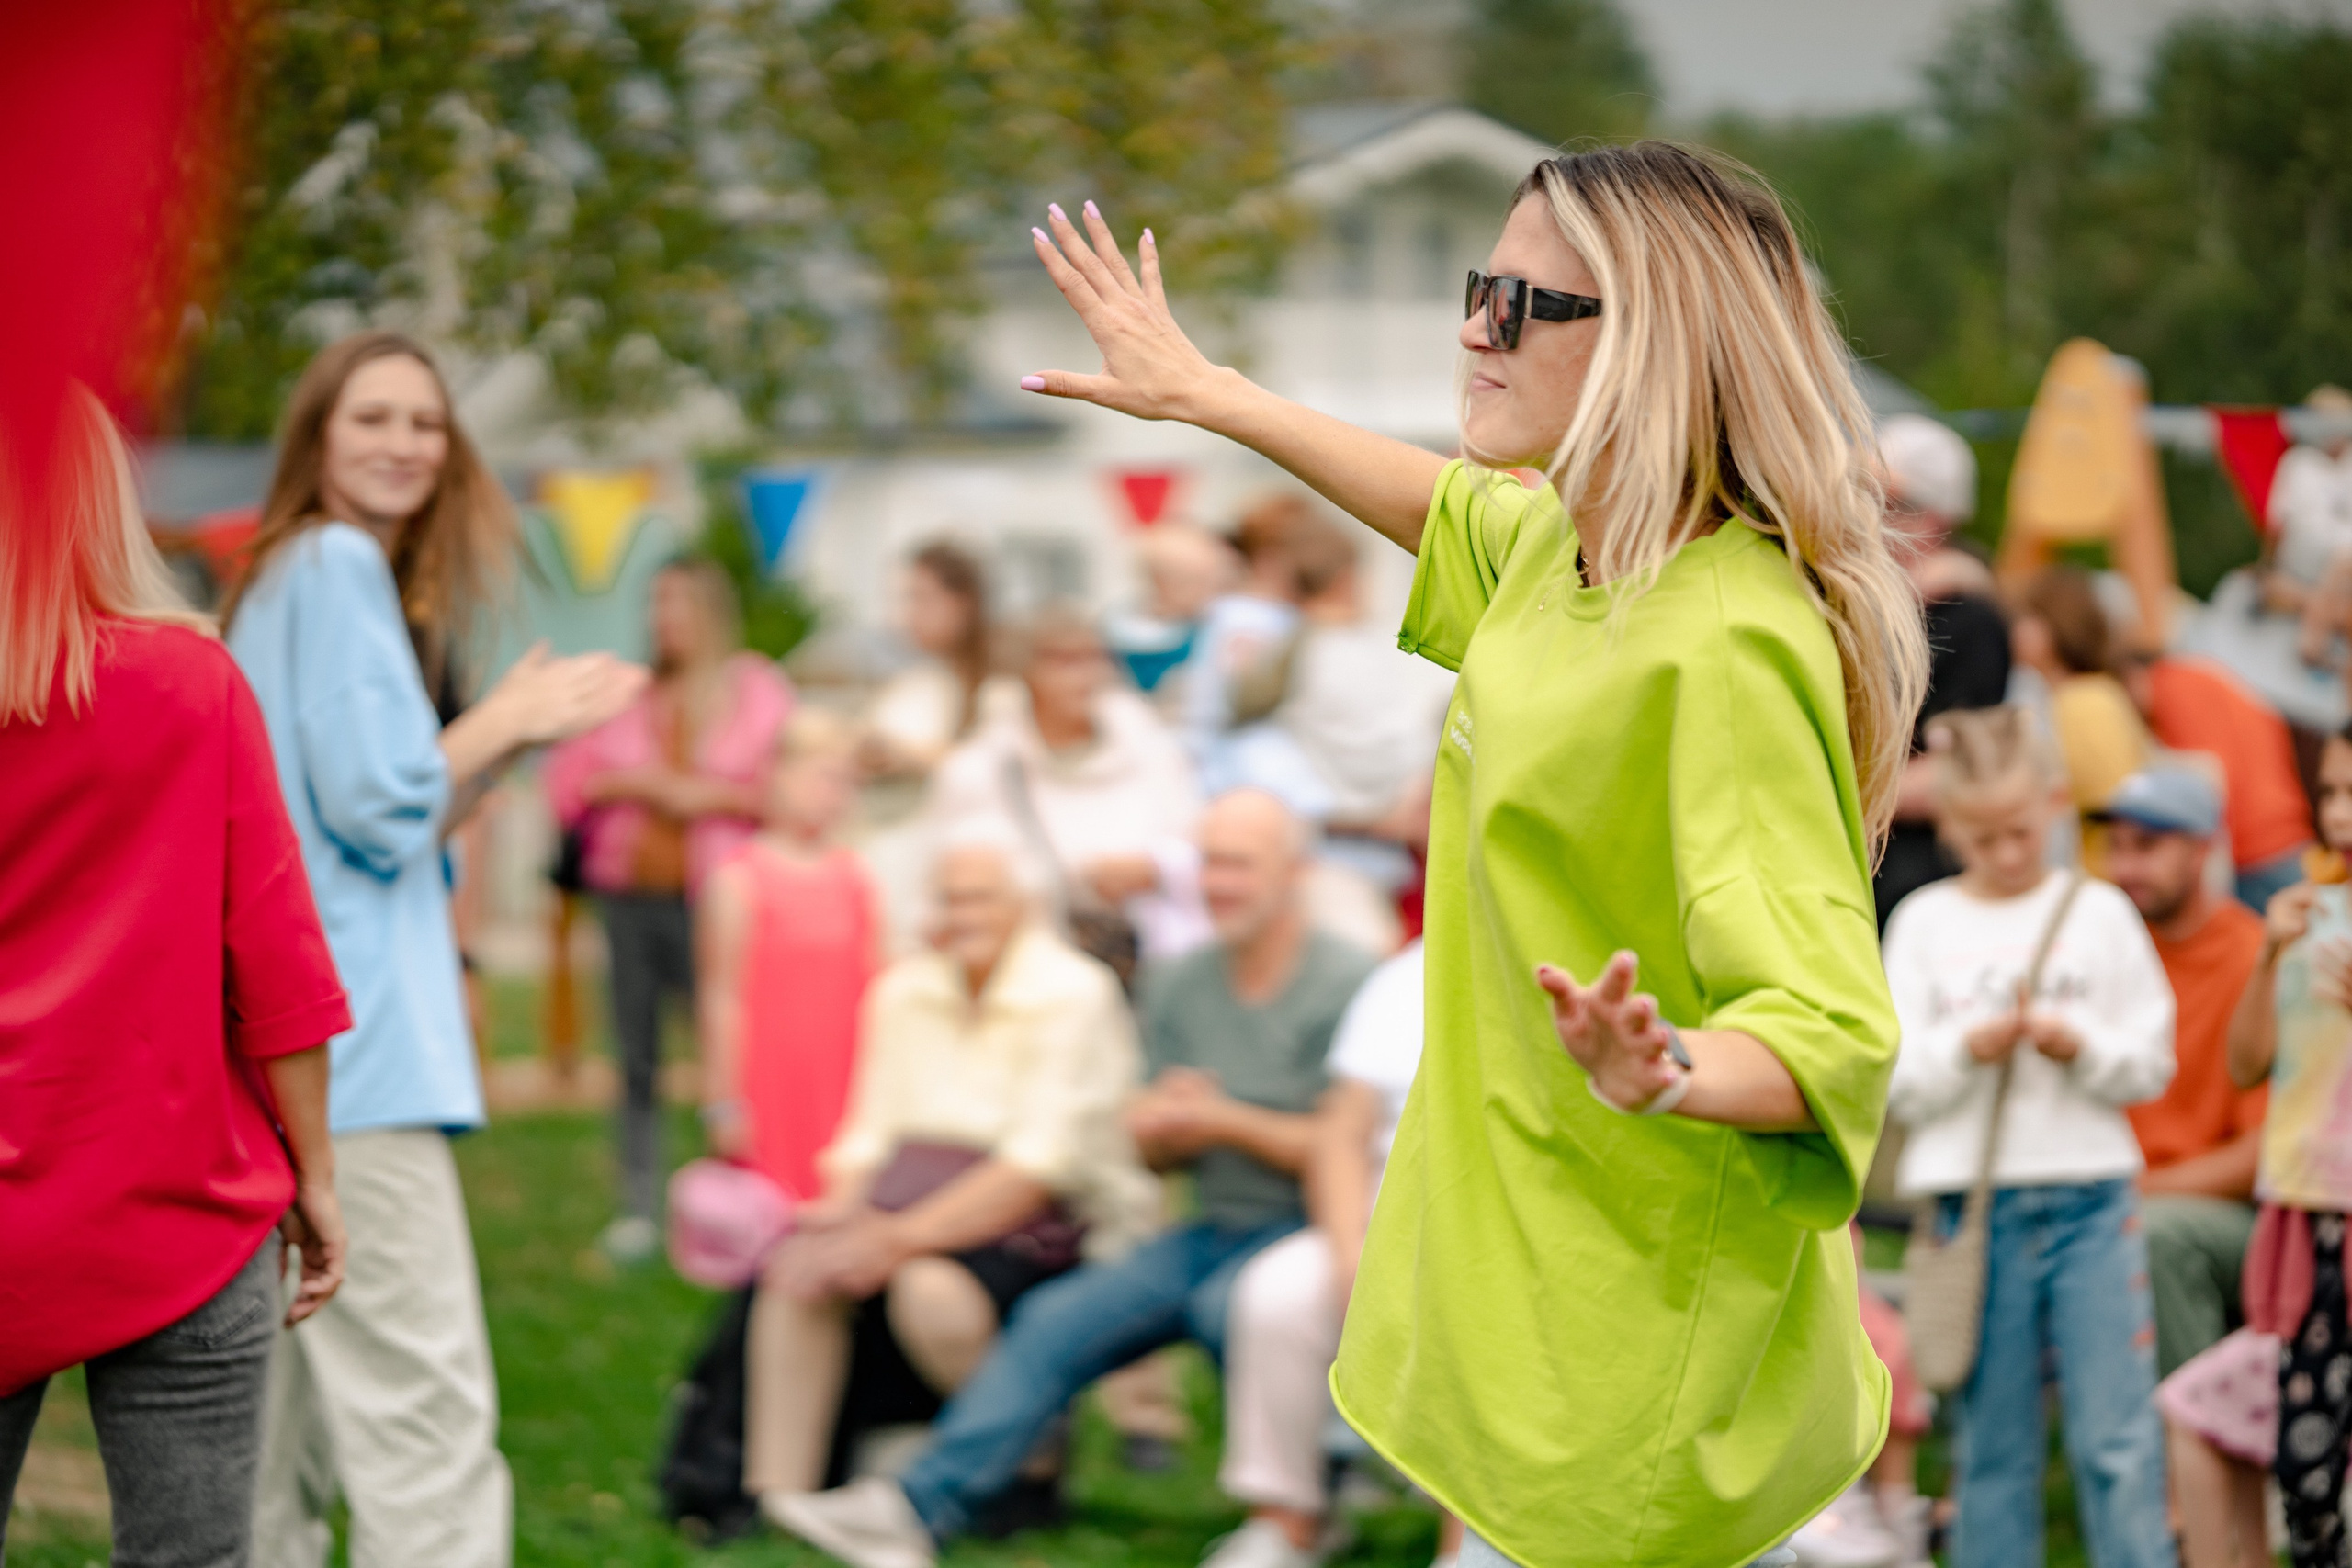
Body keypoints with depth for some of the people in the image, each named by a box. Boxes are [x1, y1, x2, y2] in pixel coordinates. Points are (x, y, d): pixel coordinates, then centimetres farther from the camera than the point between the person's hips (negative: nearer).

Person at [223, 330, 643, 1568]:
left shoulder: (289, 575, 21)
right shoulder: (340, 563, -8)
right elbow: (383, 809, -14)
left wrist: (513, 735, 11)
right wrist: (505, 724, 1)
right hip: (347, 1038, -10)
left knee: (285, 1410, 13)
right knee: (426, 1412, -14)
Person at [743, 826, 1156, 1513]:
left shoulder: (1074, 994, -7)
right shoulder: (903, 990, 15)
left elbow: (1040, 1165, -16)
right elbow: (870, 1134, 13)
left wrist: (905, 1236, -23)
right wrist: (838, 1212, -10)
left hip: (1031, 1223, -5)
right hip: (917, 1192, 6)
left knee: (928, 1288, -36)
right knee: (795, 1264, -24)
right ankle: (778, 1495, -23)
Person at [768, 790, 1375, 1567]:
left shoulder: (1348, 986, -9)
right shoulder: (1179, 986, 12)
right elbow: (1152, 1146, 16)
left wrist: (1224, 1122, -13)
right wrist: (1160, 1124, -9)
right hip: (1215, 1230, 6)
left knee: (1224, 1306, -35)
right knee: (1060, 1319, -12)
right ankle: (918, 1505, -19)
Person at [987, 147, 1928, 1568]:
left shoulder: (1728, 648, -26)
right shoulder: (1559, 540, 2)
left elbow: (1831, 1035, -29)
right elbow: (1453, 507, 28)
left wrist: (1662, 1075, -49)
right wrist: (1201, 391, 32)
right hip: (1518, 1243, 9)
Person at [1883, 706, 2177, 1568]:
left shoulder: (2098, 912, 6)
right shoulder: (1924, 923, 7)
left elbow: (2153, 1065, 5)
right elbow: (1895, 1083, 2)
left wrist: (2081, 1046, -13)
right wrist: (1968, 1049, -15)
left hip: (2091, 1197, 0)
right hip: (1975, 1203, 1)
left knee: (2117, 1439, -4)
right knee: (1992, 1445, 5)